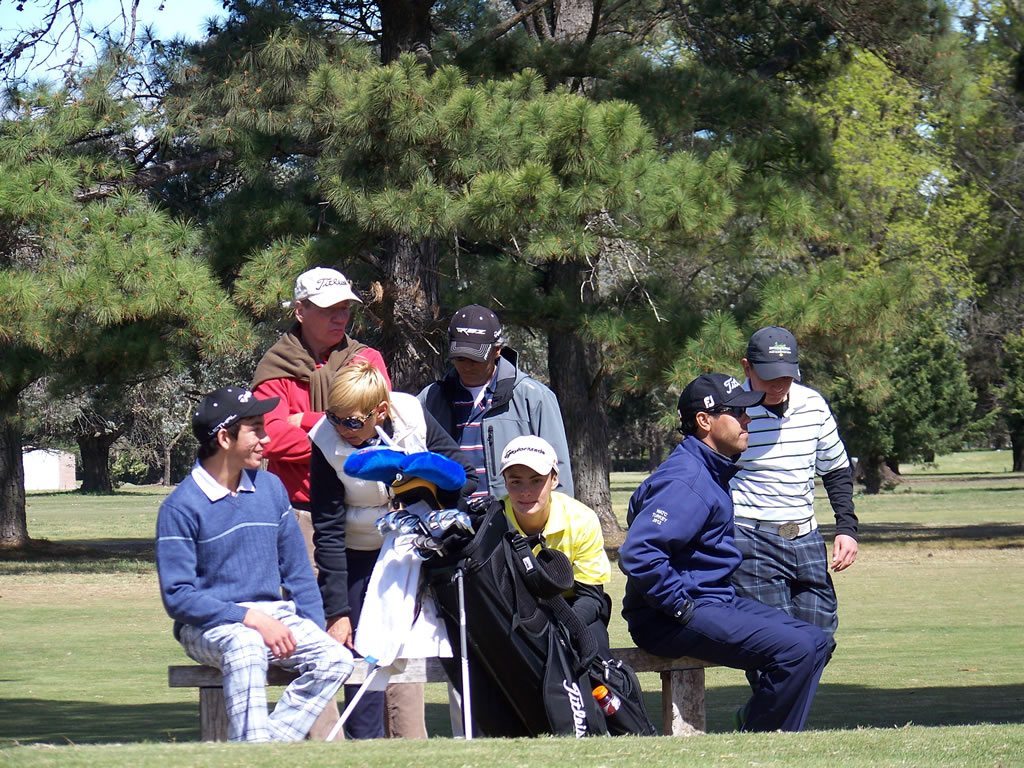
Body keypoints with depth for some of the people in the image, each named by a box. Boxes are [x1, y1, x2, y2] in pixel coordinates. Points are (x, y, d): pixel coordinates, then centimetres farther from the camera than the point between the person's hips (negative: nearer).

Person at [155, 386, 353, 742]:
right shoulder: (181, 507, -8)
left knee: (336, 659, -21)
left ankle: (273, 743, -25)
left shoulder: (270, 487, 11)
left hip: (274, 615, 6)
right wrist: (250, 619, -21)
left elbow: (298, 571, 17)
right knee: (246, 648, -38)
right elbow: (177, 596, -13)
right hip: (209, 624, -6)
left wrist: (314, 632, 2)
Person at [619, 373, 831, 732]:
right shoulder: (687, 480, -18)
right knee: (795, 649, -22)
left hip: (717, 601, 11)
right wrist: (683, 607, -21)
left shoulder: (714, 472, 15)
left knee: (815, 642, 6)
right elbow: (637, 554, -29)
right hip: (668, 619, -11)